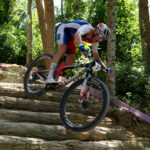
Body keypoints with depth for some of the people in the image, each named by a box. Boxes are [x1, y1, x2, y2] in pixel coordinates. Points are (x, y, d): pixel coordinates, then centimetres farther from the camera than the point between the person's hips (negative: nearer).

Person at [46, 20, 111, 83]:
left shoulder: (94, 41, -10)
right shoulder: (88, 28, -33)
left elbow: (96, 56, -5)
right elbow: (77, 35, -53)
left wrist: (105, 67, -13)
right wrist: (82, 47, -68)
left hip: (70, 36, 8)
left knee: (71, 61, -6)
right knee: (63, 49, -32)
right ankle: (50, 77, -39)